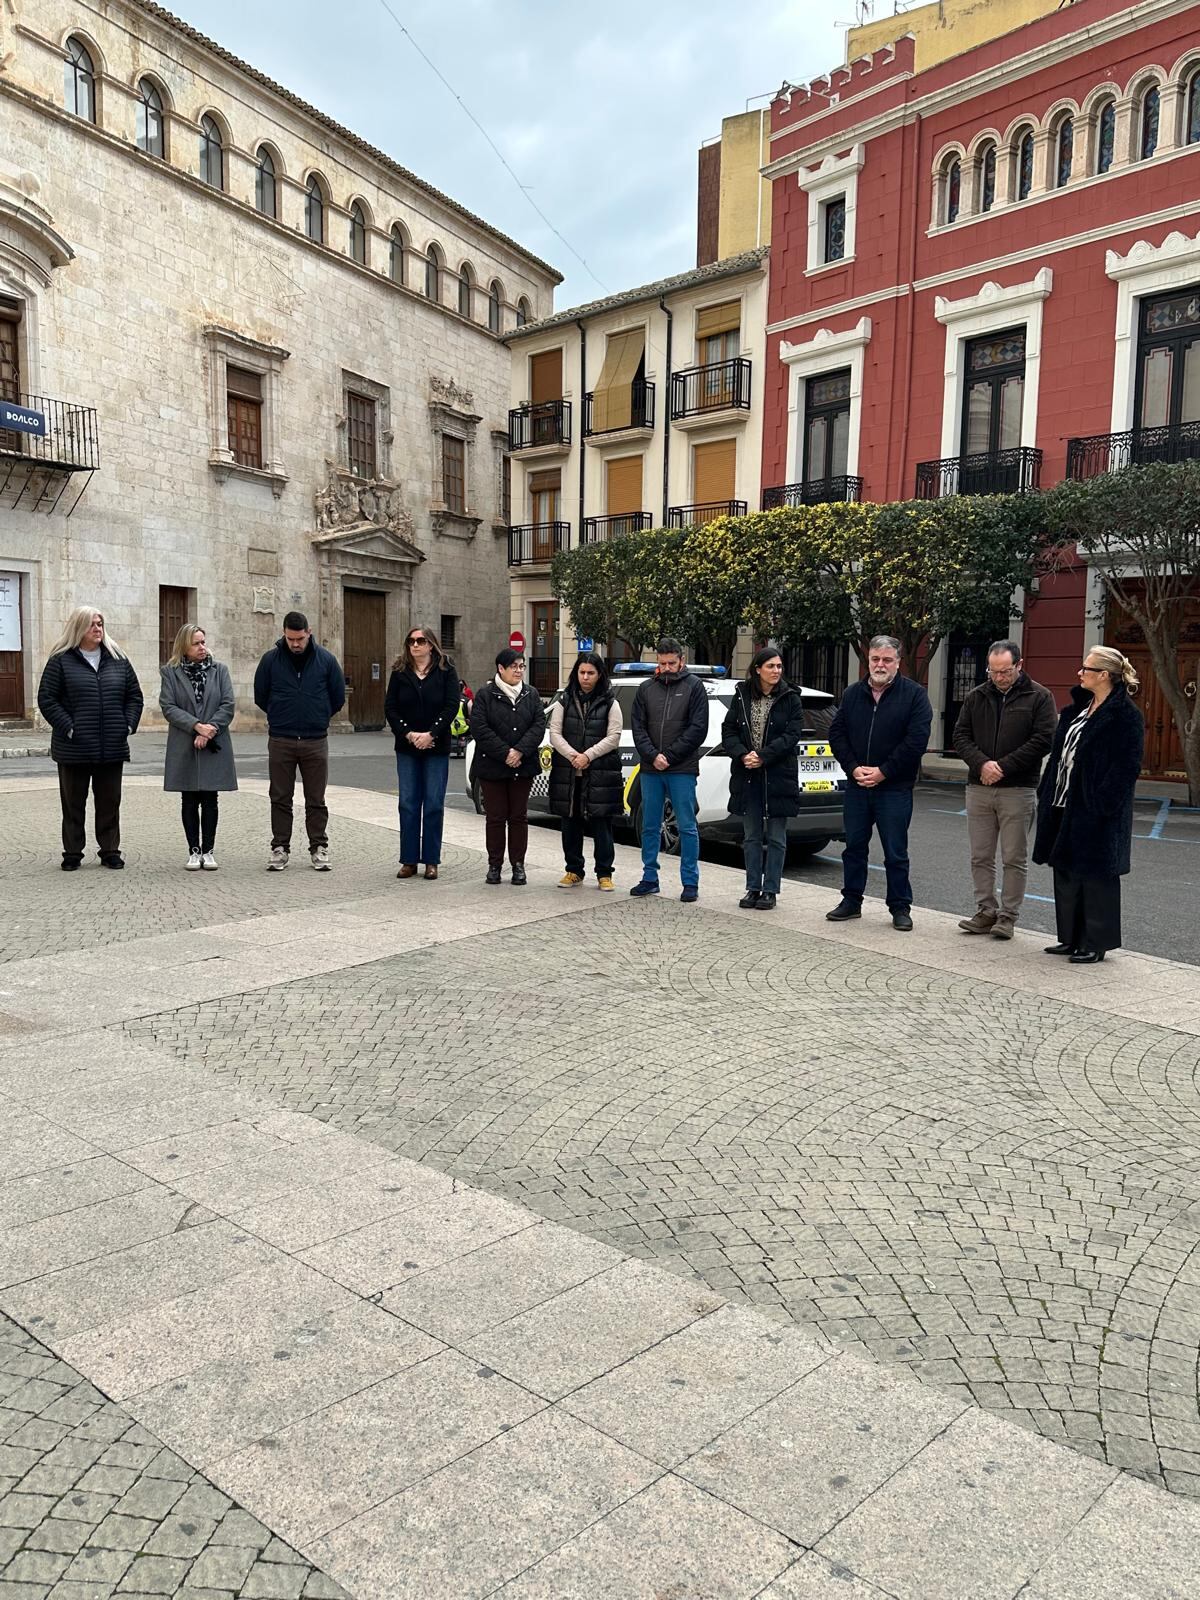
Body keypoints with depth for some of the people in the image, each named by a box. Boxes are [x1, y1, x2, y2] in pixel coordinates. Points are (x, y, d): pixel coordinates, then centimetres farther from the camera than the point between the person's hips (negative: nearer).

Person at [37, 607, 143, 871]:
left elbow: (134, 696, 13)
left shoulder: (118, 659, 10)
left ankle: (110, 851, 18)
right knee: (73, 802, 6)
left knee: (109, 801, 9)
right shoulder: (60, 661, -1)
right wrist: (68, 728, -12)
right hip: (74, 748, -3)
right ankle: (72, 853, 15)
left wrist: (128, 725, 0)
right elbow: (47, 699, -4)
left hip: (113, 747, 3)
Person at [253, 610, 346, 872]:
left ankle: (319, 848, 14)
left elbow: (338, 696, 9)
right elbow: (260, 696, 10)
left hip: (315, 741, 0)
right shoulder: (271, 659, -2)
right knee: (280, 799, 7)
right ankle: (280, 848, 15)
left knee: (316, 800, 6)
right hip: (280, 741, 0)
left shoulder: (325, 660, -1)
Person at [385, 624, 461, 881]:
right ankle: (409, 861, 8)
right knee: (408, 804, 3)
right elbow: (390, 707, 1)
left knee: (434, 804, 1)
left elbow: (451, 706, -8)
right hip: (406, 747, 2)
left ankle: (431, 860, 8)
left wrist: (431, 734, -16)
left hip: (437, 747, -2)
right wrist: (409, 734, -11)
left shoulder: (446, 671, 0)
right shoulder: (400, 672, 6)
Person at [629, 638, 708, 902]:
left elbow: (698, 728, -6)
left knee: (687, 827, 0)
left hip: (682, 770, -4)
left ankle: (690, 883, 7)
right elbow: (638, 727, 7)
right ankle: (650, 879, 20)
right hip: (650, 770, 4)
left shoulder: (693, 686, 1)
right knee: (650, 827, 10)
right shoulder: (646, 688, 11)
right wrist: (652, 756, -9)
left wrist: (669, 756, -11)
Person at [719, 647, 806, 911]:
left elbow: (792, 735, -10)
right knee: (751, 837, 10)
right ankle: (753, 888, 18)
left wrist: (763, 757, -18)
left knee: (776, 838, 3)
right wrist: (743, 754, -14)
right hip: (747, 777, 3)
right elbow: (728, 731, 3)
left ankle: (770, 890, 11)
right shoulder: (741, 696, 5)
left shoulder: (790, 699, -2)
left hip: (779, 777, -2)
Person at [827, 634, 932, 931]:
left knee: (896, 852, 2)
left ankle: (900, 907, 12)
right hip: (856, 785, 4)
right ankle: (851, 901, 23)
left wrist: (883, 772, -15)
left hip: (895, 788, -4)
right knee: (854, 847, 12)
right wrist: (854, 768, -7)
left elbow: (916, 740, -12)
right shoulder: (853, 693, 9)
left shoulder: (914, 695, -4)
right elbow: (836, 733, 7)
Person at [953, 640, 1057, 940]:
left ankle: (1008, 916, 10)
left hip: (1018, 791, -4)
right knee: (980, 856, 8)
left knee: (1014, 859, 1)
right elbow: (960, 735, 7)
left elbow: (1043, 740, -9)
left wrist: (1003, 767, -14)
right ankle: (986, 911, 17)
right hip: (978, 788, 4)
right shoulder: (976, 696, 10)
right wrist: (981, 763, -11)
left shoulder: (1039, 697, -1)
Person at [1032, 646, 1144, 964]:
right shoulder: (1078, 708, 13)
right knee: (1066, 872, 14)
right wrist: (1047, 793, 12)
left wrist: (1103, 804, -22)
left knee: (1095, 876, 1)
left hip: (1095, 810, -9)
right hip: (1064, 803, 9)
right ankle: (1071, 938, 25)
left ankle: (1096, 943, 12)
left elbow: (1127, 766, -17)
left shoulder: (1125, 716, -12)